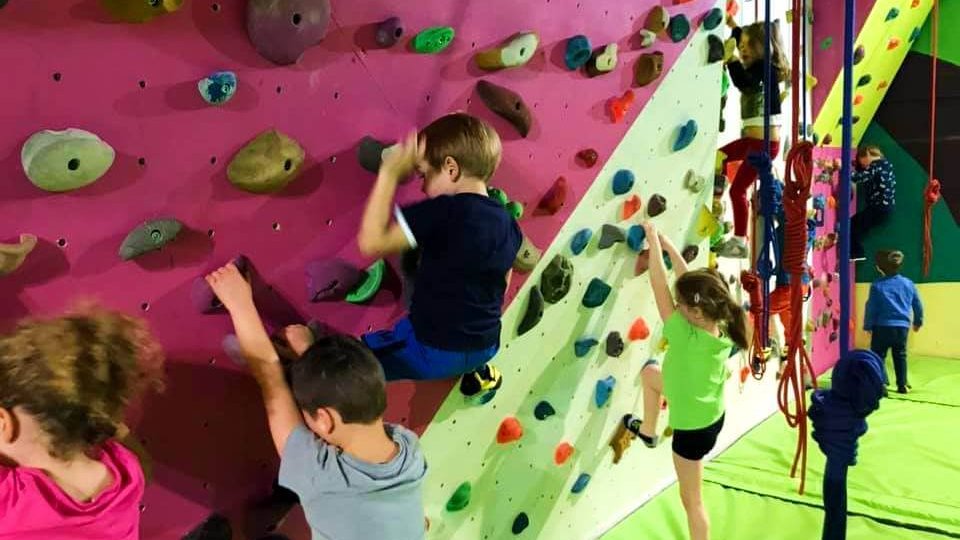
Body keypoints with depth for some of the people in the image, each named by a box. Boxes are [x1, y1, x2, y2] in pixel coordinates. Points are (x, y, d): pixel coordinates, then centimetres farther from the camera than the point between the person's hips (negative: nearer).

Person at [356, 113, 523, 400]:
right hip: (486, 345, 8)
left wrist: (390, 173, -22)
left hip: (433, 350, -7)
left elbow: (371, 242, -29)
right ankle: (478, 371, 34)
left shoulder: (446, 211, -24)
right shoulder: (508, 223, -1)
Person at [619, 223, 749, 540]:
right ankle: (648, 430, 41)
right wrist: (669, 247, -4)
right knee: (650, 372, 22)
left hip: (693, 428, -7)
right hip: (712, 414, 7)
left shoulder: (685, 336, -36)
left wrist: (653, 242, -19)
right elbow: (691, 284, -7)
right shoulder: (721, 327, -17)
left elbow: (659, 287, -29)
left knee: (692, 499, 14)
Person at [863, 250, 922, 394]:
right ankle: (902, 385, 22)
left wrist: (868, 326, 3)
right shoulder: (908, 283, 5)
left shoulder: (877, 285, -9)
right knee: (900, 356, 18)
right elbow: (918, 305, 13)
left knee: (878, 356, 2)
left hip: (882, 327, -4)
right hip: (902, 327, 4)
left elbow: (871, 307, -7)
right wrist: (918, 321, 28)